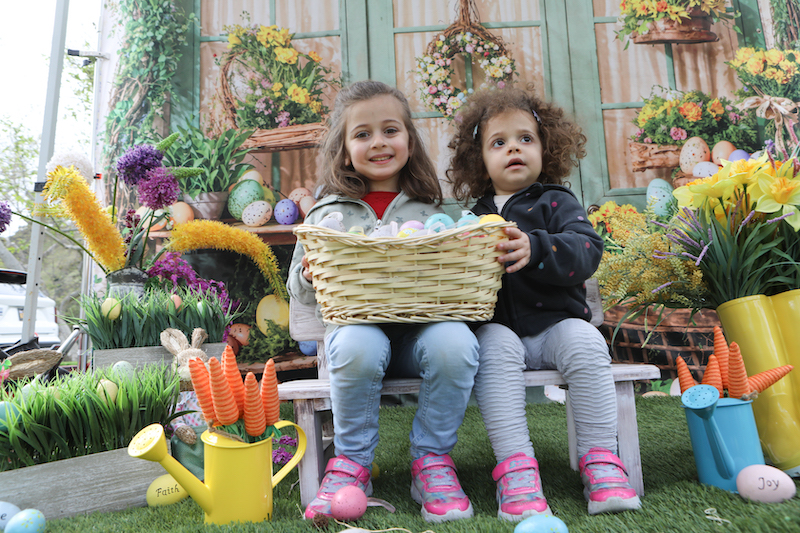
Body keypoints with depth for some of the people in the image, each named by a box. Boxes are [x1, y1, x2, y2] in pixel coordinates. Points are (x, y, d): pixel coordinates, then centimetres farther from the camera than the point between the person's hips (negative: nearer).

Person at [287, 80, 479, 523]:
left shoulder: (432, 208, 13)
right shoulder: (328, 212, 13)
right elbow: (298, 290, 14)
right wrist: (309, 276, -8)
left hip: (422, 324, 1)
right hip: (356, 322, 0)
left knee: (455, 342, -31)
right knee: (357, 347, -34)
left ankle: (431, 459, -6)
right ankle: (351, 462, -7)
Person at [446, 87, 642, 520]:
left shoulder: (557, 202, 7)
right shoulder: (475, 216, 15)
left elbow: (586, 250, -13)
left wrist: (535, 248, -31)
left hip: (554, 323, 0)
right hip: (498, 326, 1)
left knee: (585, 342, -28)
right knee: (494, 345, -30)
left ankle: (600, 461, -17)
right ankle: (514, 466, -27)